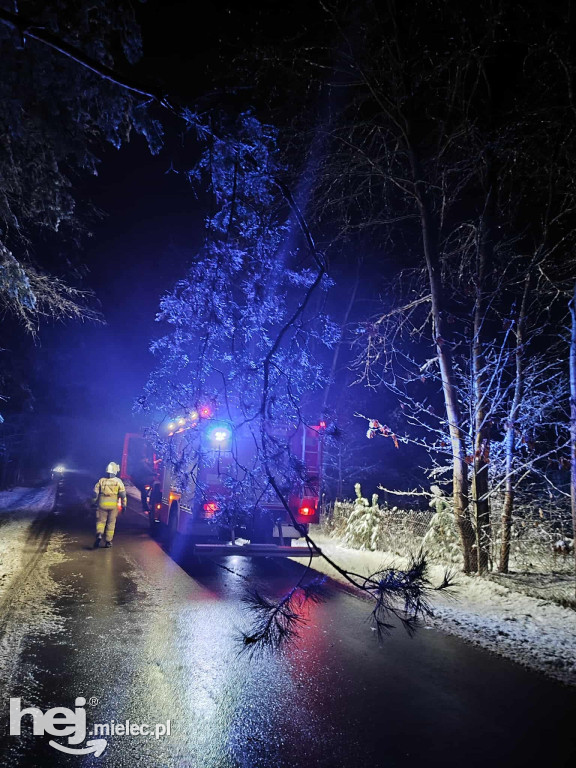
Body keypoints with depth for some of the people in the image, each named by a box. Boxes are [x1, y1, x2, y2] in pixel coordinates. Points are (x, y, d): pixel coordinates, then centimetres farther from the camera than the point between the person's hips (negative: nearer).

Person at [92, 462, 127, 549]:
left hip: (102, 504, 1)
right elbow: (123, 494, -4)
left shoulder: (101, 481, 1)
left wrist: (94, 502, 17)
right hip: (113, 505, -1)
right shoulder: (118, 481, -2)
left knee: (101, 521, 12)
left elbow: (95, 493, 3)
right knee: (111, 523, 10)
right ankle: (108, 541, 13)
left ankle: (99, 534, -15)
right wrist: (124, 505, 4)